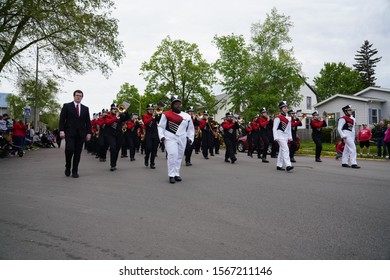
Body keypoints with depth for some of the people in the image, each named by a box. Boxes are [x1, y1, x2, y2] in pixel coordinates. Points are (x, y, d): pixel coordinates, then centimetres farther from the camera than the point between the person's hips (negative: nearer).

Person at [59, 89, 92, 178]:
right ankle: (68, 167, 8)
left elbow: (88, 122, 12)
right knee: (70, 149, -16)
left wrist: (89, 133, 3)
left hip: (81, 134, 3)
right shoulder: (66, 106, 7)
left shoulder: (85, 108, 15)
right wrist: (61, 130, -9)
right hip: (70, 132, -2)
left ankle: (75, 171, 11)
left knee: (77, 153, 2)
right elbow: (62, 119, 1)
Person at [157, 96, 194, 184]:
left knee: (179, 156, 9)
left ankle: (177, 174, 21)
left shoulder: (187, 116, 9)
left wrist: (190, 138, 7)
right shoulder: (166, 114, -2)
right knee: (172, 154, -16)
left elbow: (190, 128, 15)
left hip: (182, 139, 4)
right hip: (170, 138, -4)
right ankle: (171, 175, -8)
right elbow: (161, 126, 0)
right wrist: (161, 136, -12)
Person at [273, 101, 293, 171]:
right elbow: (274, 128, -12)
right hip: (280, 135, -8)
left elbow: (289, 128, 18)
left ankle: (279, 166, 18)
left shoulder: (288, 118, 13)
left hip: (286, 136, 8)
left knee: (282, 151, 11)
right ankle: (288, 165, -23)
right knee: (285, 150, -18)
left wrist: (290, 137, 13)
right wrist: (276, 137, -19)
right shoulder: (278, 118, -9)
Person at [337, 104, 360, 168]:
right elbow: (339, 128, -14)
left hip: (351, 135, 9)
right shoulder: (343, 119, -11)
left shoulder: (352, 119, 14)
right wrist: (343, 136, -22)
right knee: (353, 148, -14)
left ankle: (344, 163, 19)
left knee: (347, 149, 12)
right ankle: (353, 163, -14)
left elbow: (353, 127, 19)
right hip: (347, 135, -9)